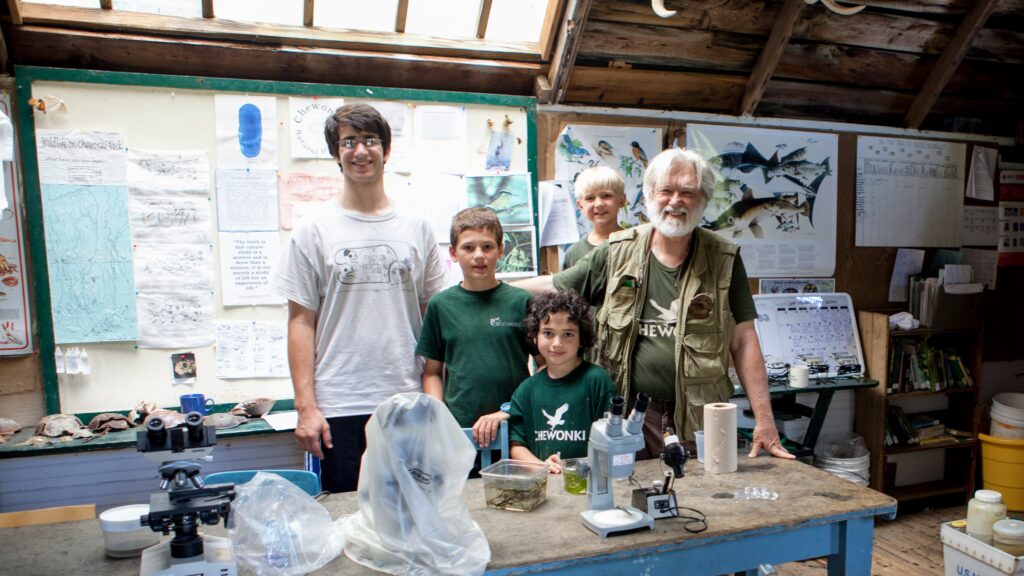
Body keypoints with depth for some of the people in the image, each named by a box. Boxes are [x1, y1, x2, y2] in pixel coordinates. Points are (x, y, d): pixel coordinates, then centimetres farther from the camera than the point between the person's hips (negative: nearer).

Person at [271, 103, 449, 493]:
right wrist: (305, 407, -6)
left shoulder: (417, 230, 7)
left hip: (408, 404, 2)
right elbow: (301, 322, 0)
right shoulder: (314, 233, 2)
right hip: (339, 408, -2)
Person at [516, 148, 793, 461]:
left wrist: (764, 419, -5)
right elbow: (553, 287, 9)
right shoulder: (617, 253, 1)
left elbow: (743, 342, -1)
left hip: (700, 422, 0)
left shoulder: (723, 260, 0)